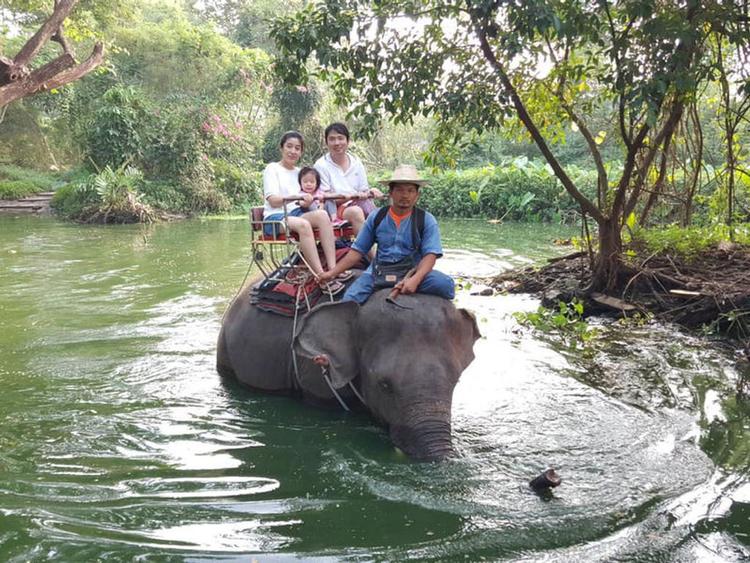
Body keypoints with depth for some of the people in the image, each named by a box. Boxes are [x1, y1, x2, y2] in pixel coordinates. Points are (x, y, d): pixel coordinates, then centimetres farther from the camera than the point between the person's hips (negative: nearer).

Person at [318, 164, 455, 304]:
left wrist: (415, 280, -28)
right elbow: (358, 250, 10)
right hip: (378, 272, 1)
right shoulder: (376, 218, 7)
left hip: (413, 272, -1)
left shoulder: (426, 220, 0)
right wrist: (332, 272, 3)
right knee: (349, 299, -24)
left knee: (445, 284, -28)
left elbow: (430, 255, -9)